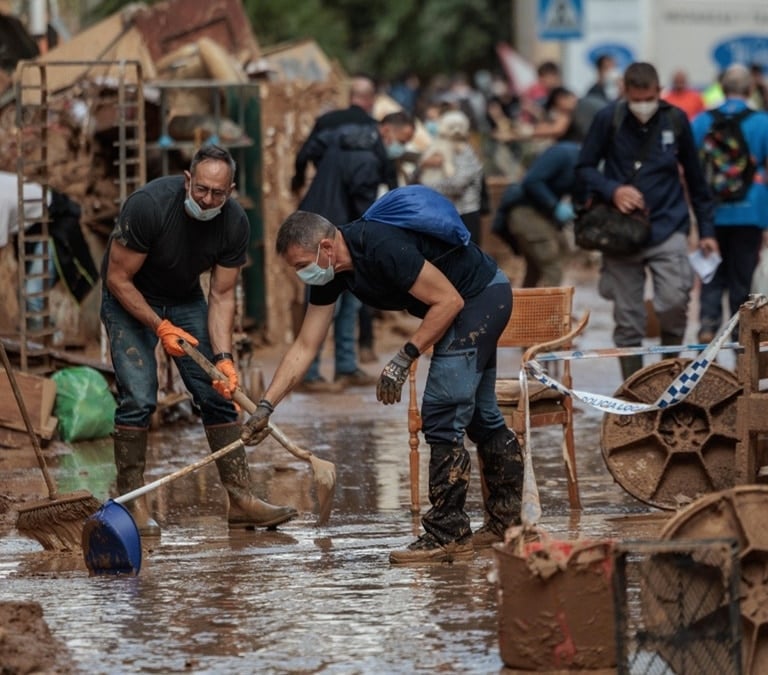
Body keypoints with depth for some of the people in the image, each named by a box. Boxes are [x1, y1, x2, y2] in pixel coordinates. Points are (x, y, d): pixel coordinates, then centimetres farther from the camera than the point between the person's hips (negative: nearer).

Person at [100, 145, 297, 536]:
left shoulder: (234, 223, -18)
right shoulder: (149, 206, -31)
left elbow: (221, 296, -11)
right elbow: (118, 279, -23)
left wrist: (223, 358, -23)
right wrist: (160, 327, -29)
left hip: (185, 299, 4)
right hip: (130, 299, -4)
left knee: (217, 393, -4)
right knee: (139, 397, -18)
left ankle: (241, 499, -2)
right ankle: (132, 502, -9)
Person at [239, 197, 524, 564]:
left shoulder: (382, 247, -32)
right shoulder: (329, 273, -4)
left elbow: (449, 301, -27)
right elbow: (304, 347, 1)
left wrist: (403, 360, -24)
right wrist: (265, 407, -4)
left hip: (482, 296, -10)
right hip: (479, 301, 10)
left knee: (442, 413, -13)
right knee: (479, 415, 19)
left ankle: (448, 535, -10)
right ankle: (508, 520, 32)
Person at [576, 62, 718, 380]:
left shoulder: (675, 120, 1)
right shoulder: (609, 119, -2)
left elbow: (695, 177, 11)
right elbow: (584, 167, 5)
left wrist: (706, 230, 12)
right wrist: (612, 190, -14)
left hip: (668, 230, 0)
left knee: (674, 300, -20)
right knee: (627, 321, 3)